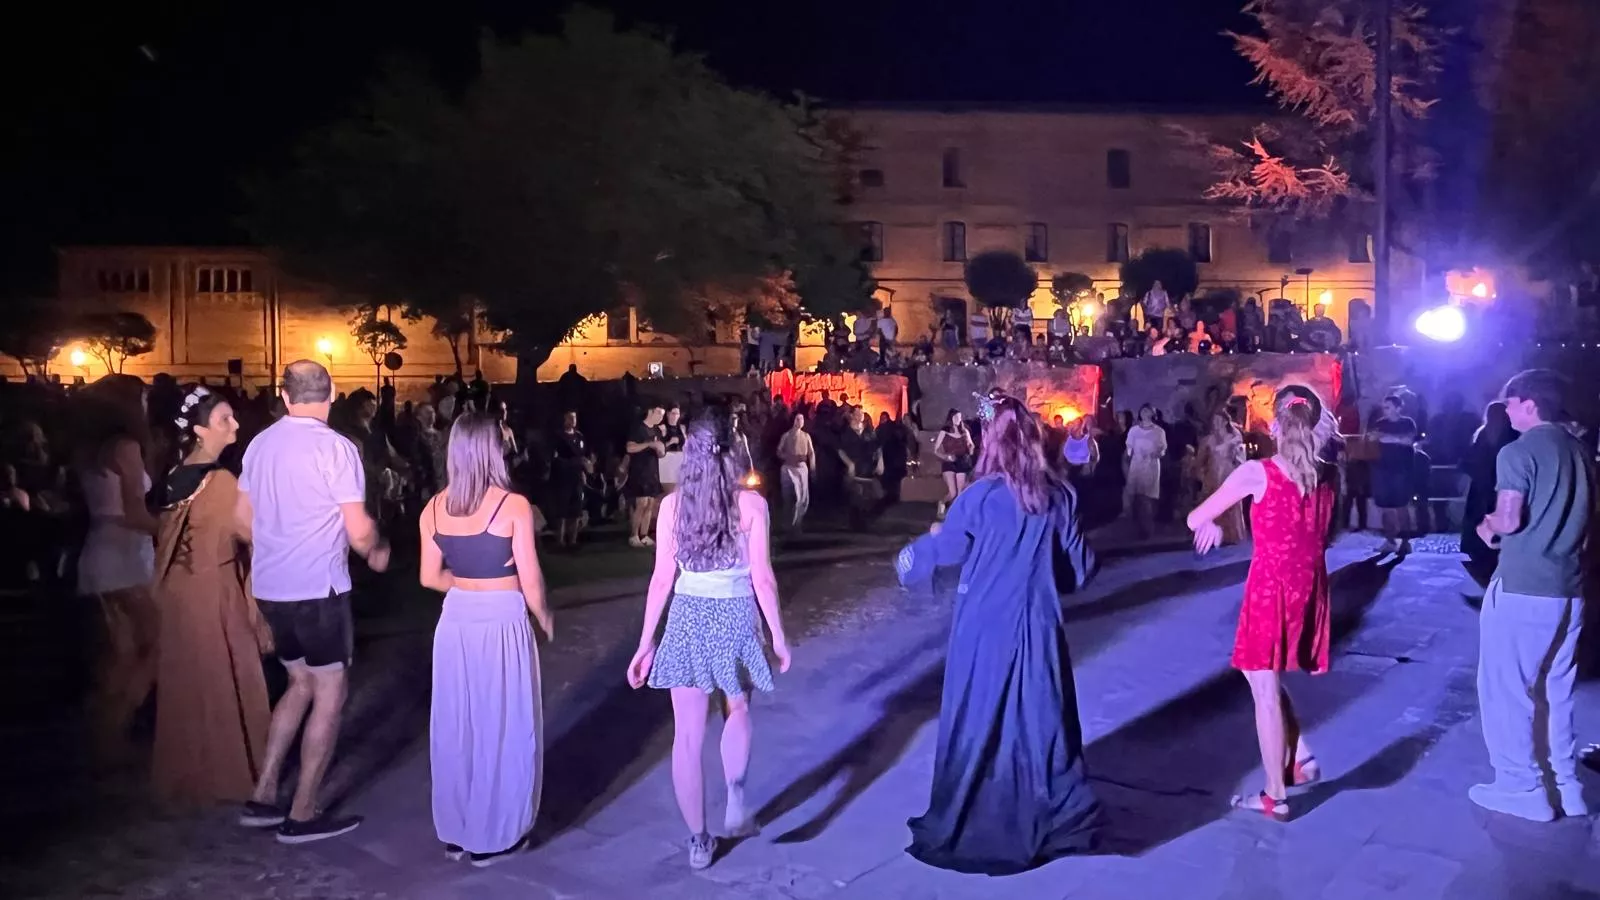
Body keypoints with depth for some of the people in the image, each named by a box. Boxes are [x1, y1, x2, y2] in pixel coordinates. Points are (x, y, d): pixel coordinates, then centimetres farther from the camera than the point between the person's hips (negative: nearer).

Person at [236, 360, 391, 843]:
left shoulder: (260, 444, 5)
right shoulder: (336, 447, -15)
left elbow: (243, 518, 14)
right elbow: (359, 532, -16)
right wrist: (378, 552, 5)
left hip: (270, 585, 7)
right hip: (318, 587, -7)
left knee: (302, 683, 21)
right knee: (330, 694, 6)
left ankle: (262, 797, 21)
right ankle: (302, 814, 10)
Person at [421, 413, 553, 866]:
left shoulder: (435, 507, 0)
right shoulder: (514, 506, -14)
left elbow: (431, 577, 6)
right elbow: (530, 582, -12)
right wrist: (546, 620, 5)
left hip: (456, 621, 5)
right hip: (502, 622, -5)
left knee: (455, 725, 16)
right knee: (502, 727, 8)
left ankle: (455, 830, 28)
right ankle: (495, 835, 19)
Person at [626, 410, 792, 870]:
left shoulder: (673, 504, -2)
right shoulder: (752, 504, -7)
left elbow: (662, 578, -1)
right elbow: (762, 578, -7)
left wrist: (646, 642, 5)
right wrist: (778, 635, 4)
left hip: (687, 617, 1)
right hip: (736, 616, -1)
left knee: (687, 734, 8)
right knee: (738, 712, 26)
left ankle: (698, 840, 16)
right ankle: (735, 799, 11)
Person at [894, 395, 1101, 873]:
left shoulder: (981, 496, -13)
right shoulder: (1060, 495, -4)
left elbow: (942, 548, -3)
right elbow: (1080, 567, 2)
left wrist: (906, 560, 18)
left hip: (985, 629, -3)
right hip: (1039, 628, 3)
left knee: (977, 725, 8)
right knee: (1042, 720, 15)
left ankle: (963, 828, 18)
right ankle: (1064, 819, 26)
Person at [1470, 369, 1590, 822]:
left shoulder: (1518, 451, -12)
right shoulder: (1580, 453, 11)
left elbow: (1509, 520, -19)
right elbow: (1582, 523, 15)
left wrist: (1489, 528, 1)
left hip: (1521, 589, -7)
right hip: (1568, 590, 7)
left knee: (1506, 689, 5)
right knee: (1555, 692, 16)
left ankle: (1522, 787, 10)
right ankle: (1566, 788, 22)